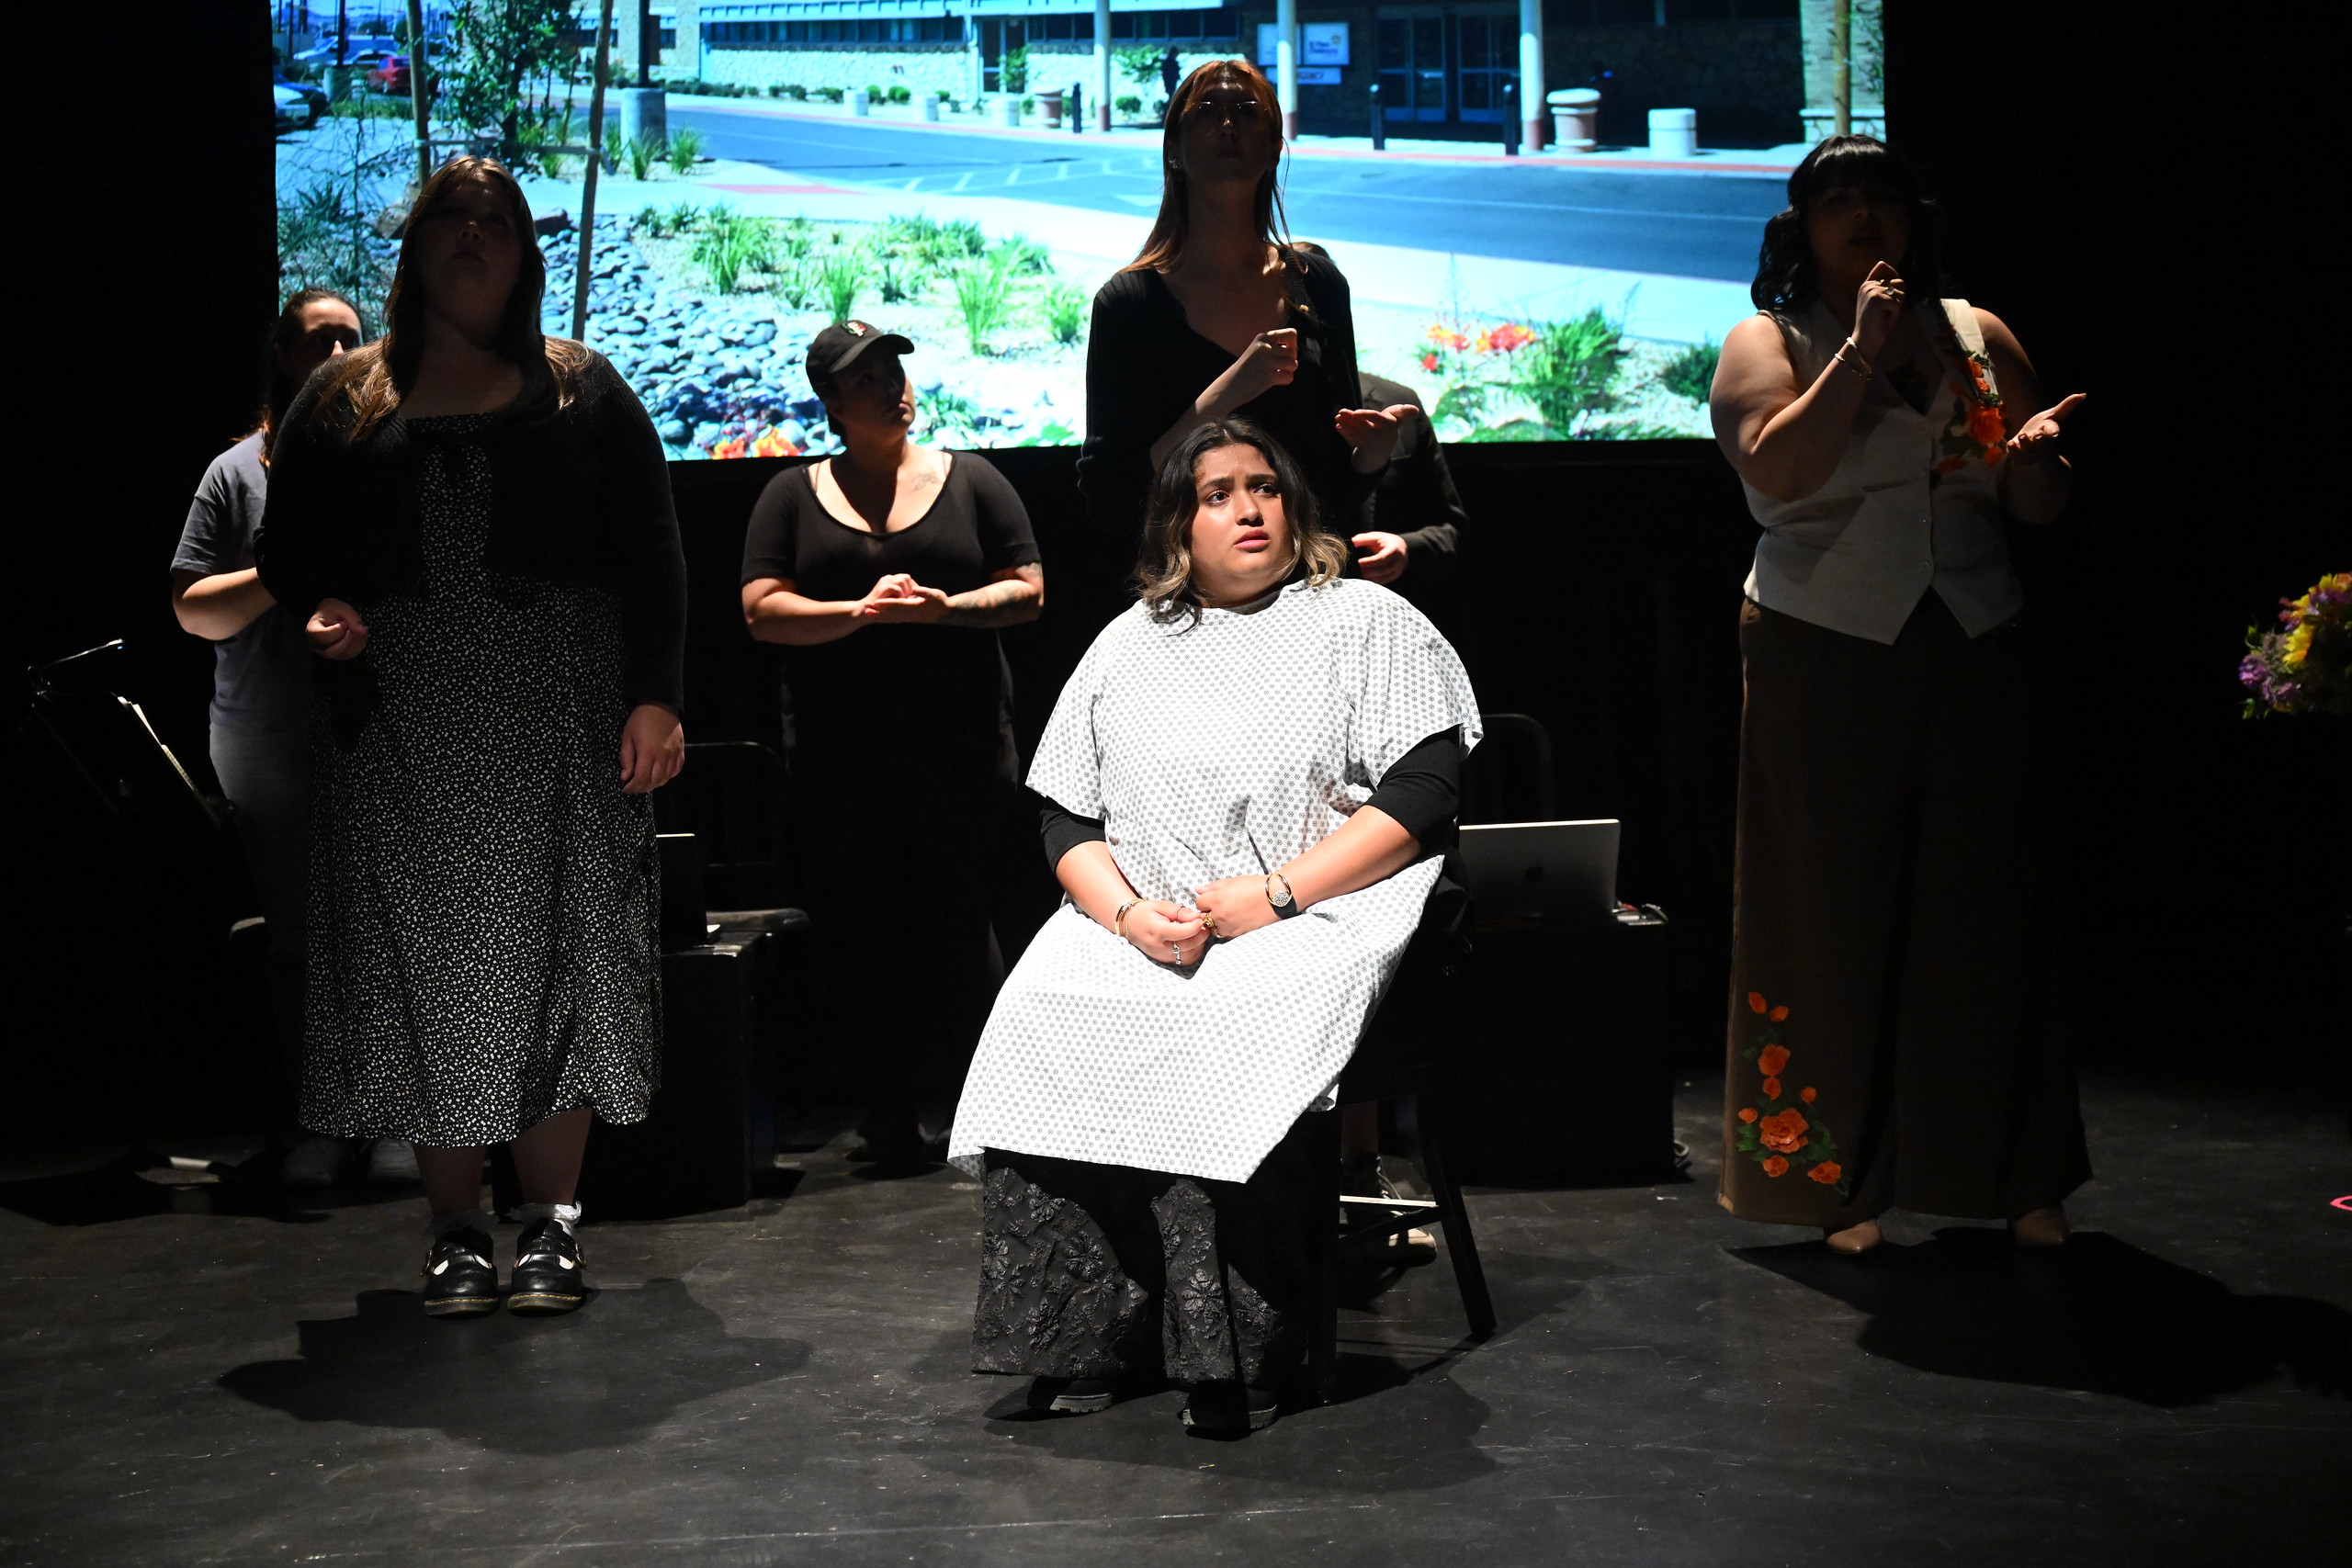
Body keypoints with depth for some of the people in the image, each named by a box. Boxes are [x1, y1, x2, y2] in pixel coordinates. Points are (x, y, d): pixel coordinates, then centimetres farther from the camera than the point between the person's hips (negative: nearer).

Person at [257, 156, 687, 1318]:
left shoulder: (581, 392, 10)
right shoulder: (343, 403, 13)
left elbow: (651, 554, 4)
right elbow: (288, 544, 15)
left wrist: (654, 697, -7)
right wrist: (320, 608, -8)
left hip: (556, 715, -1)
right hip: (401, 722, 1)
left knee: (554, 954, -1)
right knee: (426, 961, 1)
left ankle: (552, 1222, 8)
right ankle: (455, 1231, 11)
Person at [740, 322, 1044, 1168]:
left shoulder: (970, 481, 10)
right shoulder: (794, 495, 11)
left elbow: (1027, 590, 4)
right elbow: (762, 611, 1)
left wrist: (946, 608, -13)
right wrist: (860, 611, -14)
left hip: (962, 740, -1)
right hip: (840, 750, 1)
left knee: (967, 922, -3)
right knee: (862, 930, 1)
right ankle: (889, 1116, 9)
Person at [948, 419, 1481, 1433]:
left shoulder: (1369, 623, 7)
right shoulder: (1127, 646, 19)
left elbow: (1425, 792, -5)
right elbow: (1067, 819, 14)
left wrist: (1272, 895, -13)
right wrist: (1127, 911, -8)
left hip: (1313, 920, -4)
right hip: (1137, 926, 4)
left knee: (1226, 1034, -35)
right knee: (1042, 1022, -26)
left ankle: (1236, 1359, -26)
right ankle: (1080, 1346, -20)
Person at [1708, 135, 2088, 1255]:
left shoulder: (1978, 337, 13)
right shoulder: (1768, 344, 4)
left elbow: (2042, 509, 12)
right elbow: (1779, 469, -17)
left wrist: (2031, 457, -9)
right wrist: (1862, 349, -15)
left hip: (1973, 658, 3)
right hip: (1826, 661, -3)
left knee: (1982, 909, 4)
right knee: (1834, 913, -1)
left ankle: (2015, 1175, 12)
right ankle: (1837, 1177, 8)